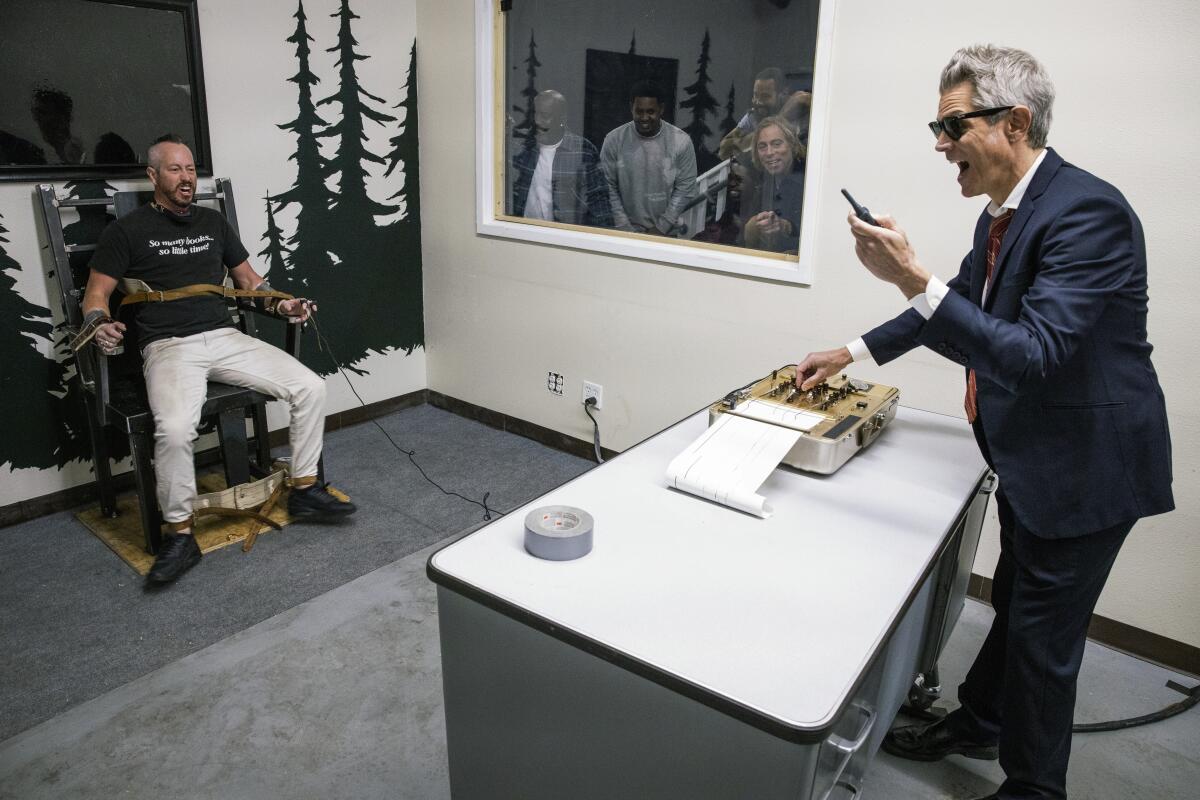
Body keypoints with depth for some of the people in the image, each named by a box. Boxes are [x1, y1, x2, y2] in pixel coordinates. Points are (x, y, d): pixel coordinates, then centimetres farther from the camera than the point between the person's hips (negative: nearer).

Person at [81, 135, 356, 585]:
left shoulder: (212, 222, 20)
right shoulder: (128, 230, 7)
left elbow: (248, 278, 23)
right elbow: (97, 292, 6)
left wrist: (281, 304, 5)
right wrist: (99, 323, -17)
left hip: (225, 337, 4)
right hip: (169, 347, -4)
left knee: (311, 388, -14)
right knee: (174, 429, -33)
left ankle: (304, 490, 0)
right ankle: (180, 535, -13)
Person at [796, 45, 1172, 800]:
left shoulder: (1087, 211, -25)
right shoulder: (1003, 213, 2)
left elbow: (1033, 353, -34)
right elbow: (961, 304, 17)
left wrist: (912, 279, -37)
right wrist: (854, 351, 16)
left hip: (1086, 463, -9)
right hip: (1033, 456, 9)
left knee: (1044, 632, 6)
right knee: (1014, 603, 25)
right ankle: (978, 722, 47)